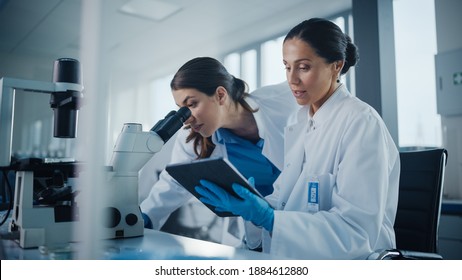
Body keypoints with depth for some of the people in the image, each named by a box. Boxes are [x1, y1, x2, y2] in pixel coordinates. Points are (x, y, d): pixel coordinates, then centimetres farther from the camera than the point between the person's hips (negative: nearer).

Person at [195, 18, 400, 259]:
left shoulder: (361, 123, -15)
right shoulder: (299, 121, 6)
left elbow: (357, 230, -20)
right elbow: (287, 196, 8)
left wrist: (268, 218, -27)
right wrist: (247, 205, -10)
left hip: (348, 260, -5)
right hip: (298, 258, 6)